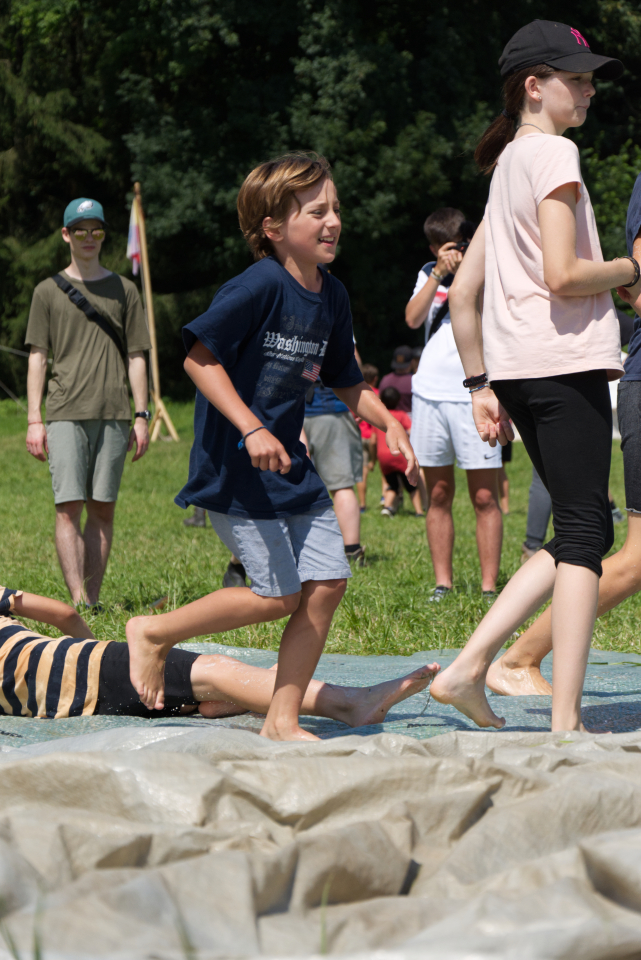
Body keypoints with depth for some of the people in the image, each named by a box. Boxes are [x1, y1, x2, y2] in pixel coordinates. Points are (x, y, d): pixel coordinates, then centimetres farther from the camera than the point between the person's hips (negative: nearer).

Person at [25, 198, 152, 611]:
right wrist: (34, 419, 0)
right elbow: (37, 357, 8)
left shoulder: (124, 290, 13)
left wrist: (142, 416, 4)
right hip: (66, 413, -1)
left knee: (102, 509, 1)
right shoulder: (49, 291, 10)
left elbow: (136, 357, 12)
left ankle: (94, 600, 5)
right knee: (68, 507, -11)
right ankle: (77, 601, -16)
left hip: (114, 414, 1)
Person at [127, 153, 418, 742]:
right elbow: (199, 357, -19)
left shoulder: (332, 296, 8)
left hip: (289, 463, 8)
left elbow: (346, 382, 21)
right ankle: (156, 633, 11)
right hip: (235, 467, -8)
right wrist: (252, 429, -24)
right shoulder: (260, 287, -17)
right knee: (278, 595, -9)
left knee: (328, 582, -1)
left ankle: (283, 719, 8)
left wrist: (390, 425, 6)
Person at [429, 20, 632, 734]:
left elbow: (462, 292, 21)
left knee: (580, 534, 12)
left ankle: (468, 668, 4)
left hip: (516, 367, 9)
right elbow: (562, 274, -17)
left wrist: (481, 386, 21)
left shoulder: (506, 166, 21)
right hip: (565, 360, -9)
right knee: (582, 532, -8)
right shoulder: (553, 153, -6)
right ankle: (566, 719, -12)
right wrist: (631, 270, -1)